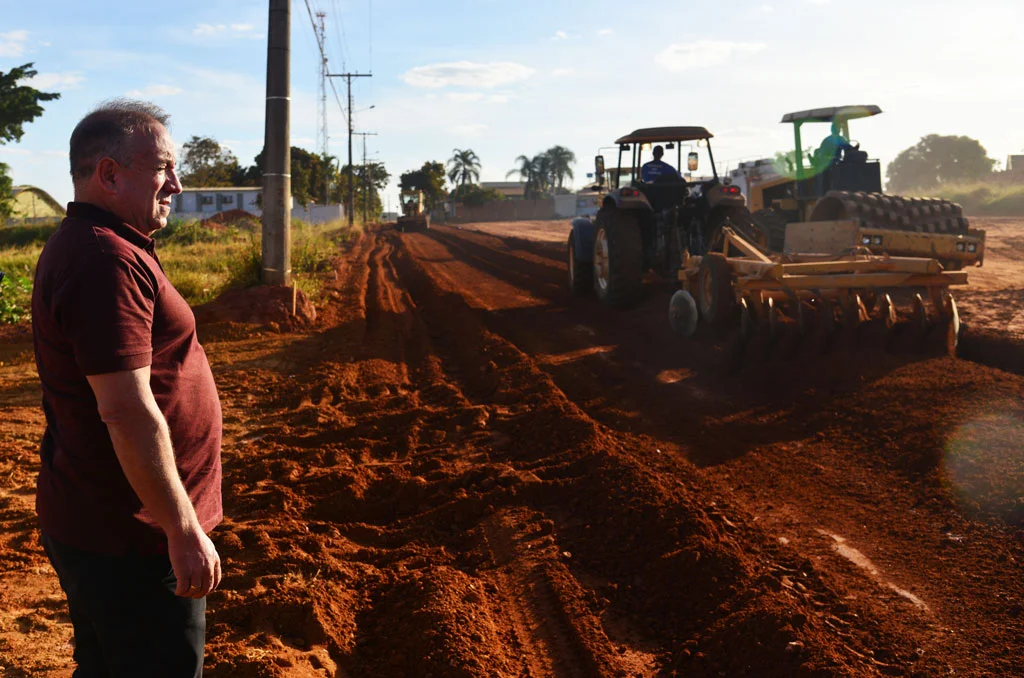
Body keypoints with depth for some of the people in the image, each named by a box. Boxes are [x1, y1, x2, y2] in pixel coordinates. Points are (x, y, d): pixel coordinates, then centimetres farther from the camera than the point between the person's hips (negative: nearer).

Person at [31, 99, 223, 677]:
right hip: (128, 539, -10)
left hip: (94, 519, 10)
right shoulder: (108, 260, -22)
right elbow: (128, 412, -27)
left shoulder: (88, 245, 12)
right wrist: (185, 531, -22)